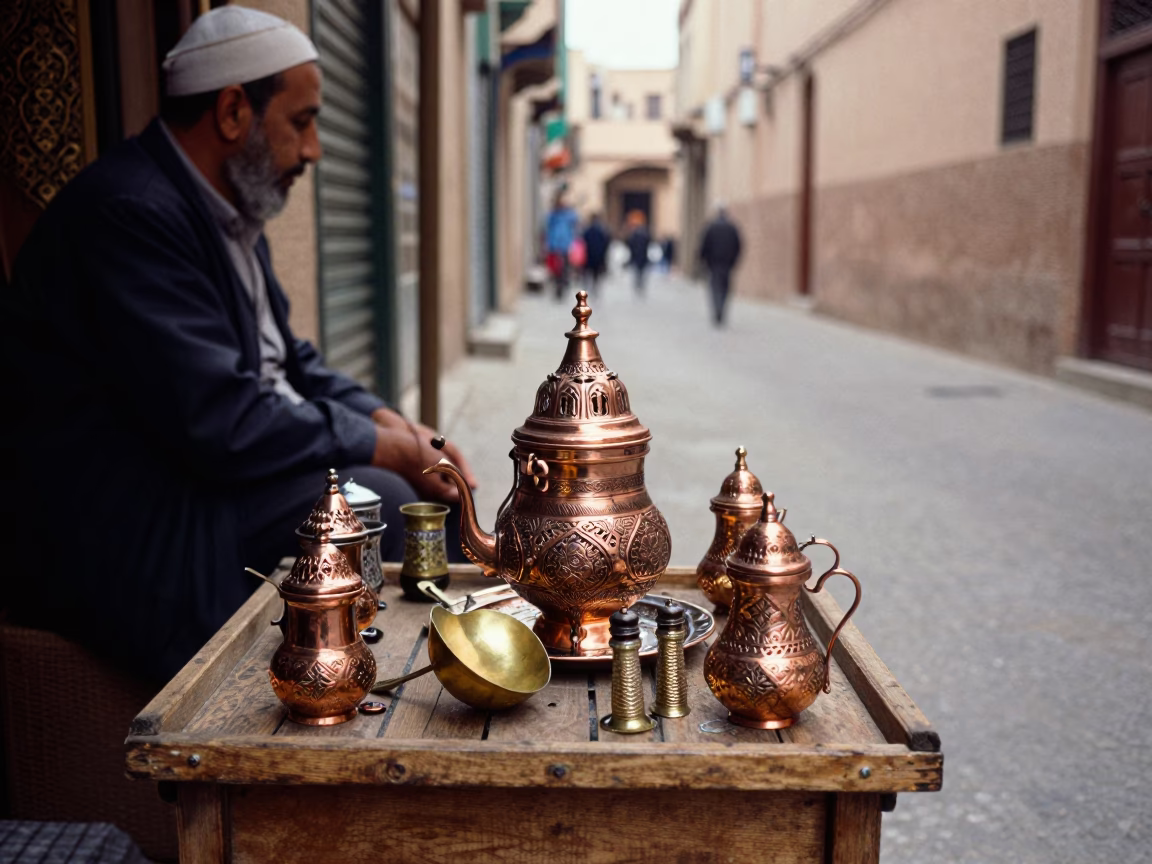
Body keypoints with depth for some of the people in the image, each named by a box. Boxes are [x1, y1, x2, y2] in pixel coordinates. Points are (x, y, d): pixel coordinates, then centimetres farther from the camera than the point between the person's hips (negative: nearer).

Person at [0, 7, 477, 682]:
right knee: (378, 501, -25)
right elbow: (222, 424, -27)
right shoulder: (128, 213, -21)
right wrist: (380, 444, -15)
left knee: (434, 489, 3)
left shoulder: (232, 213, 11)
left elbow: (288, 359, 17)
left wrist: (394, 424, 0)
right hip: (129, 525, -10)